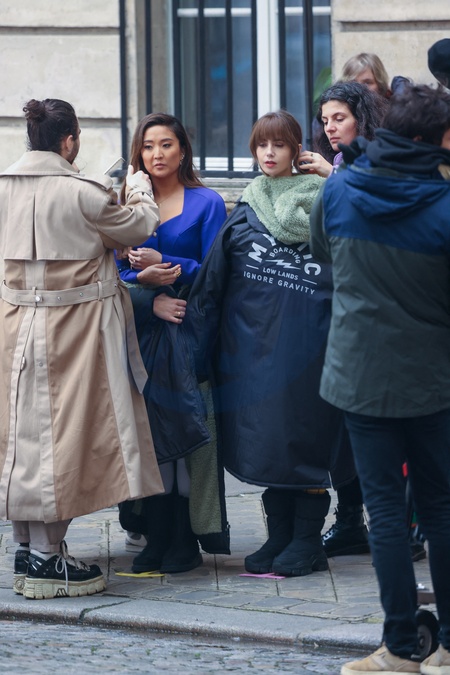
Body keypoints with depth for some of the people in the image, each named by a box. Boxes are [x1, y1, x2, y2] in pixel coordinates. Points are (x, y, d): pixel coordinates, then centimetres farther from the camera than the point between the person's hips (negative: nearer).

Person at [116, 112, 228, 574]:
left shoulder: (206, 203, 3)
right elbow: (117, 270, 8)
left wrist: (164, 266, -16)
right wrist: (149, 294, -11)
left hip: (189, 326, -3)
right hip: (143, 329, 3)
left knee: (188, 429, -7)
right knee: (149, 431, 0)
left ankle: (185, 543, -3)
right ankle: (157, 539, 5)